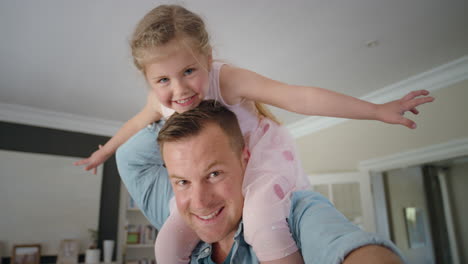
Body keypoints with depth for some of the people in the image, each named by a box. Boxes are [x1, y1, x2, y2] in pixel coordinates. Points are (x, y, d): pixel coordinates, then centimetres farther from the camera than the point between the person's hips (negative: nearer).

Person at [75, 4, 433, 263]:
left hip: (265, 158, -4)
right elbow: (136, 124, 11)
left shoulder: (226, 80, -29)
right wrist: (103, 152, 28)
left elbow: (300, 97, -33)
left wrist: (378, 111, -33)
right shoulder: (160, 101, -12)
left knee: (259, 220, -36)